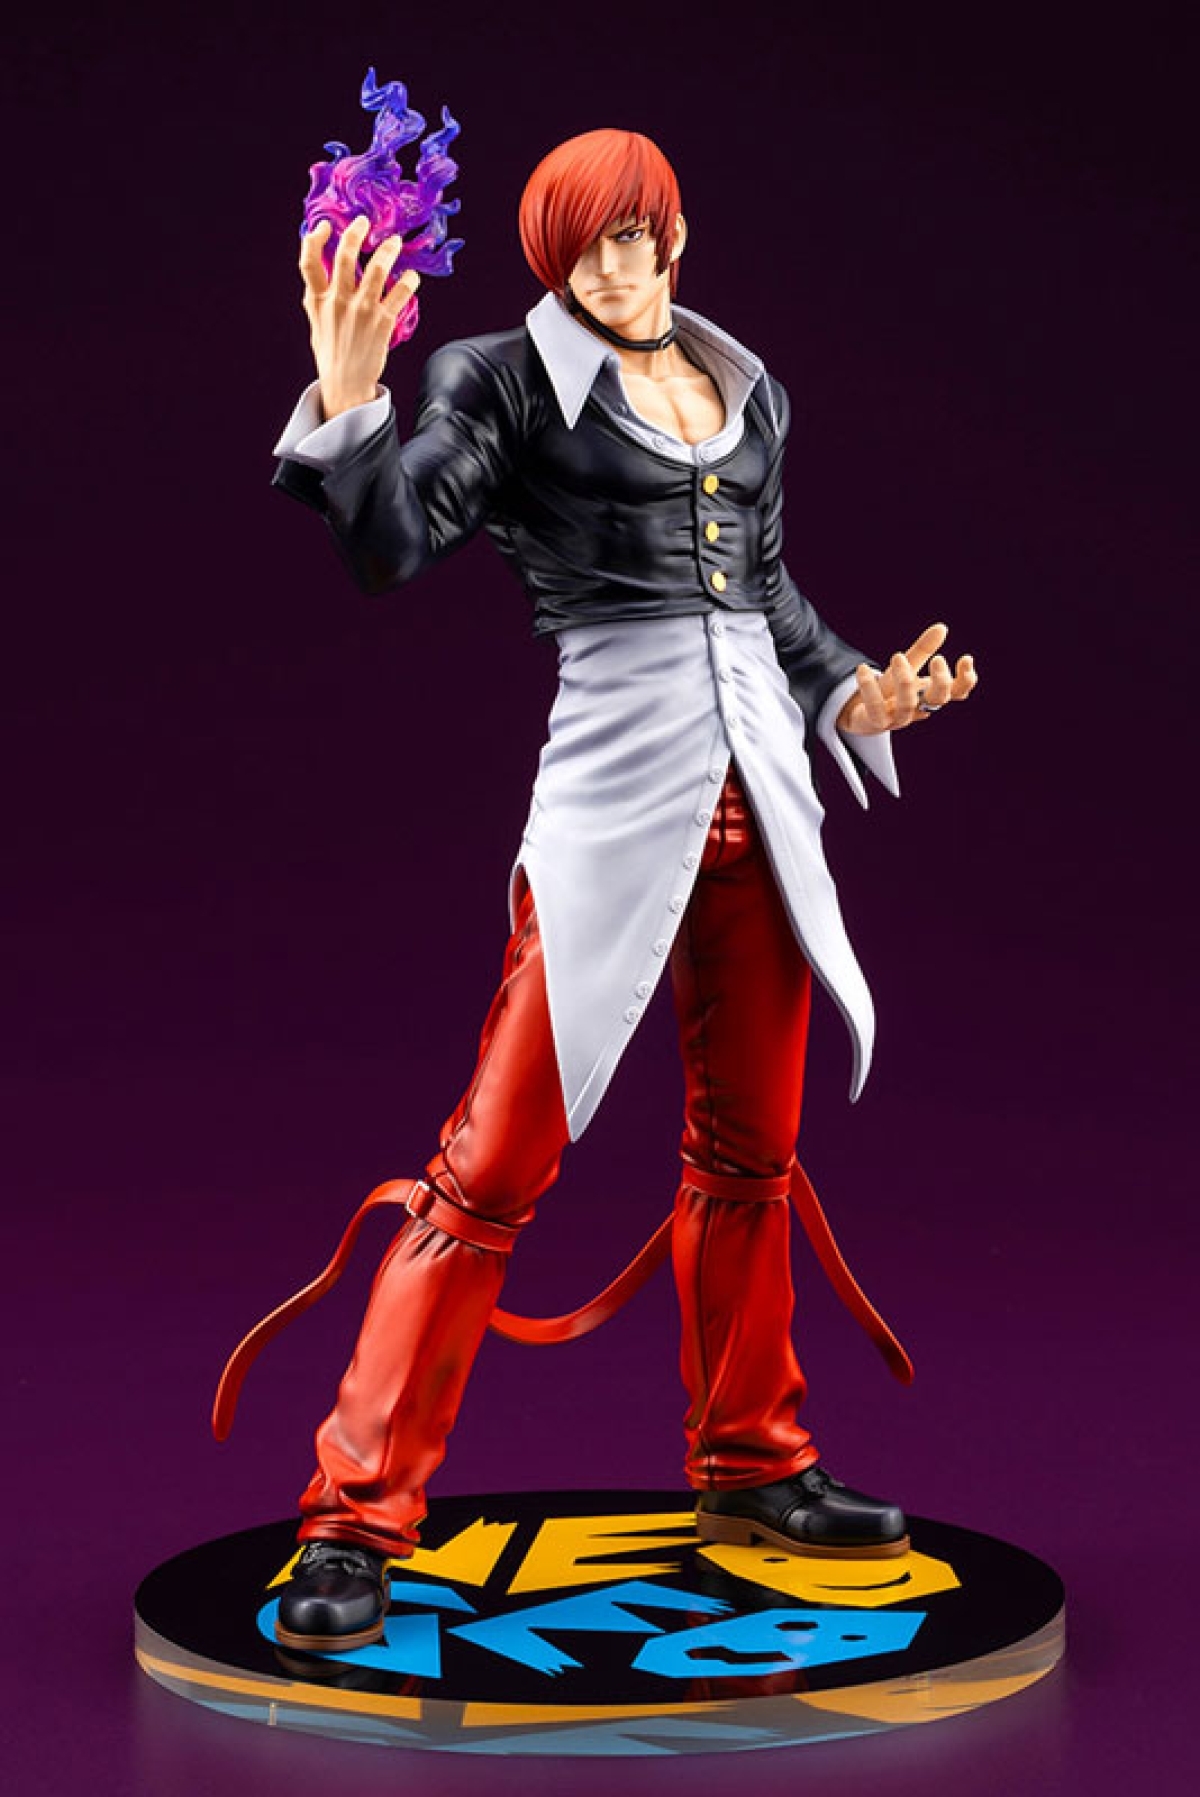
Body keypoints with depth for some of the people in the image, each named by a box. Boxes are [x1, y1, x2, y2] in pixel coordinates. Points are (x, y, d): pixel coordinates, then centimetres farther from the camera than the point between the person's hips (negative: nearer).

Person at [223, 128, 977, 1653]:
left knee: (752, 1148, 15)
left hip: (761, 799, 6)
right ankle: (357, 1518, -1)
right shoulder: (509, 381, 0)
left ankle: (750, 1469, 32)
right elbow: (395, 542, -13)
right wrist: (347, 402, -29)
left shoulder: (747, 393, 17)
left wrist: (856, 691, 11)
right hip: (615, 799, -6)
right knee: (495, 1167, -9)